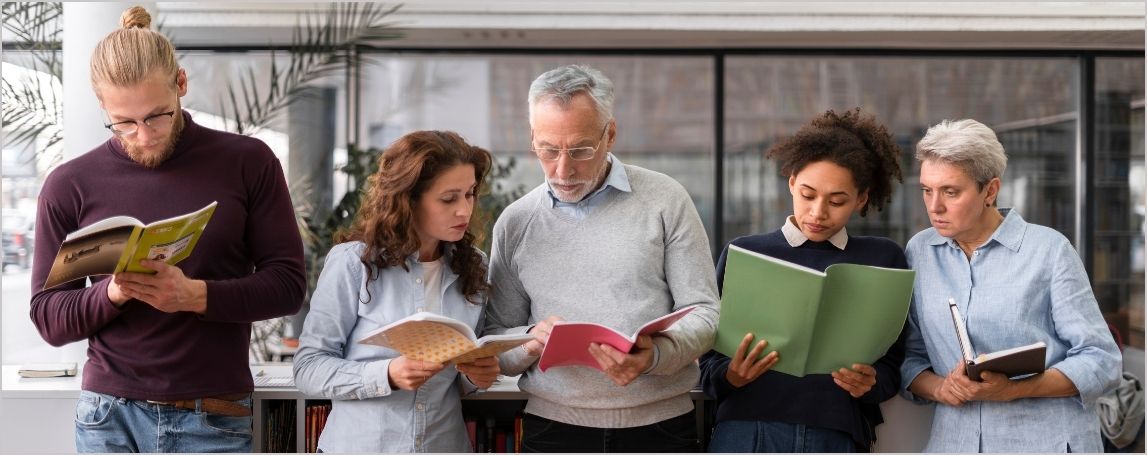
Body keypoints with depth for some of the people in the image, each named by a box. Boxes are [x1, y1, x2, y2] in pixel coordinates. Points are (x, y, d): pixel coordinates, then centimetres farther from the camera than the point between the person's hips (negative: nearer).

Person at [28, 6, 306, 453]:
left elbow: (287, 284, -1)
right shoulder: (70, 185, 3)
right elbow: (48, 319, 4)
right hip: (108, 417, 1)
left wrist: (197, 295, -17)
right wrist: (110, 294, -16)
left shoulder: (248, 162, 0)